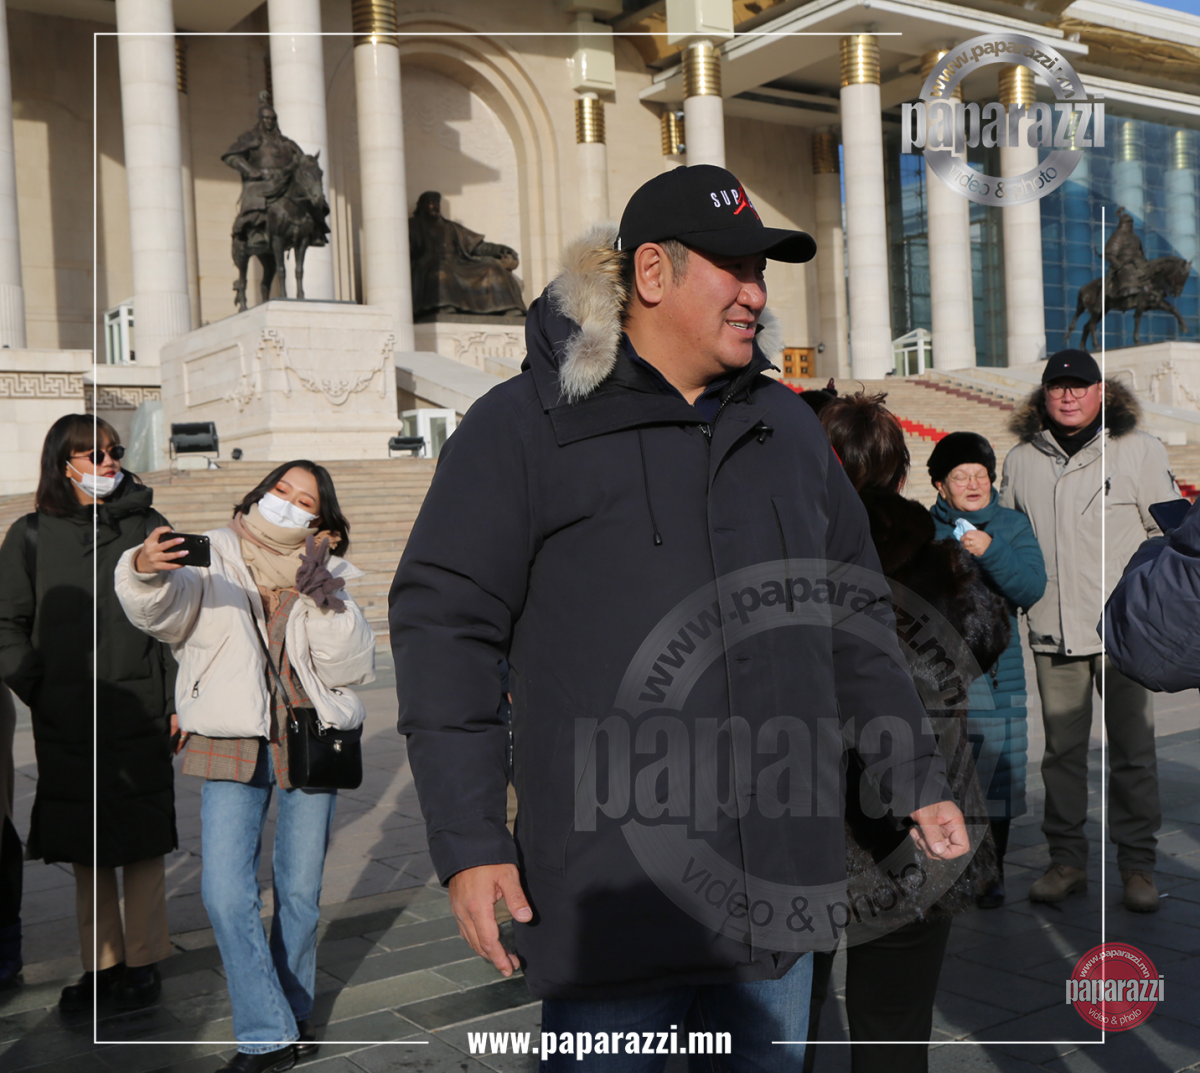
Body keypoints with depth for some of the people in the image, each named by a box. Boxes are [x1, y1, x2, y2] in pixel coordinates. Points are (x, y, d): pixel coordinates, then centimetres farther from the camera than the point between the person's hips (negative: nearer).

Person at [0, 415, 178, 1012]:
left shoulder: (147, 528, 3)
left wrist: (176, 701, -3)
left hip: (139, 720, -1)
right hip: (66, 727, 1)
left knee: (142, 847, 4)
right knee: (85, 851, 9)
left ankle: (142, 963, 17)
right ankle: (101, 964, 22)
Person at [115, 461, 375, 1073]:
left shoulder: (327, 581, 9)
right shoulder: (214, 563, 2)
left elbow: (354, 668, -2)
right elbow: (159, 610, -19)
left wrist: (323, 599, -15)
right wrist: (145, 570, -41)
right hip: (232, 744, -2)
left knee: (300, 891, 9)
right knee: (226, 894, -10)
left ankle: (293, 1015, 30)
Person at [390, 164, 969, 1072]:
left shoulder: (790, 428, 13)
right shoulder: (523, 428, -4)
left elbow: (856, 618, 20)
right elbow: (444, 625, -7)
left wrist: (919, 782, 18)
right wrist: (469, 845, -11)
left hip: (778, 893, 5)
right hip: (609, 896, -5)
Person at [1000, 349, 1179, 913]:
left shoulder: (1139, 450, 3)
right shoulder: (1021, 460, 9)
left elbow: (1170, 534, 5)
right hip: (1052, 632, 2)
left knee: (1131, 751, 3)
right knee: (1061, 750, 8)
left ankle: (1137, 865, 15)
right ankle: (1066, 860, 18)